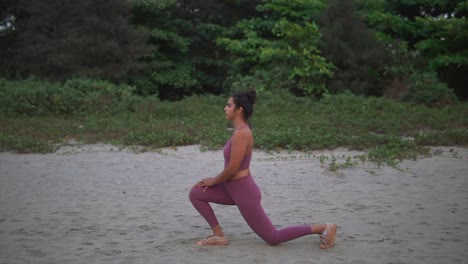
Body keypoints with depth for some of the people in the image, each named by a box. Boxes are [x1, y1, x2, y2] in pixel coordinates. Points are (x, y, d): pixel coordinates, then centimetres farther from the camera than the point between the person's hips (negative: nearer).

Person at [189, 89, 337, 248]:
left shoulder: (241, 134, -24)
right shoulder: (241, 130, 7)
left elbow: (232, 169, -23)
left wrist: (214, 181, -5)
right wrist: (214, 180, 13)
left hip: (244, 192, -10)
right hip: (235, 189, 10)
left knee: (272, 238, 0)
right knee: (196, 193, 8)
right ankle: (219, 235, 10)